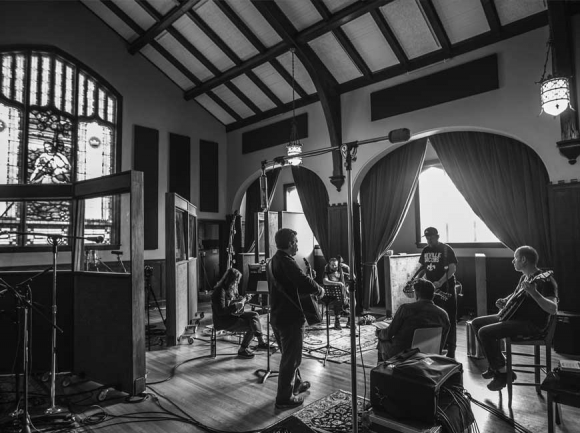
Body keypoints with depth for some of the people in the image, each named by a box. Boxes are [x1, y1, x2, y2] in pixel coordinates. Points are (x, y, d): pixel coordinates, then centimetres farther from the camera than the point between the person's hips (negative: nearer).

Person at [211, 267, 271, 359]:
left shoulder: (232, 288, 8)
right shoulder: (220, 291, -21)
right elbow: (221, 311, -26)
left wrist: (244, 299, 2)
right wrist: (237, 305, -25)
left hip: (233, 315, 9)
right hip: (223, 321, -9)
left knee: (254, 315, -6)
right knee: (252, 326, -16)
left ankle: (261, 343, -5)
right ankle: (242, 350, 1)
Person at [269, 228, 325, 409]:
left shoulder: (274, 260, 10)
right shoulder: (286, 261, -21)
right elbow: (304, 282, -29)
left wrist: (311, 287, 8)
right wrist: (319, 290, -10)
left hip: (278, 315, 10)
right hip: (290, 317, -10)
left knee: (289, 354, 24)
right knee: (291, 358, 4)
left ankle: (296, 383, 41)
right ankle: (284, 398, 14)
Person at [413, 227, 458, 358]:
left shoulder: (446, 250, -10)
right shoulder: (425, 250, 9)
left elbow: (453, 268, -17)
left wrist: (440, 282, -28)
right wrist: (415, 278, 3)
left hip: (446, 289, -6)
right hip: (431, 289, 6)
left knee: (449, 319, 1)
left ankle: (451, 349, 10)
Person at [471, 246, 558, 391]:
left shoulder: (545, 280, -17)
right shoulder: (524, 278, 13)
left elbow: (553, 310, -27)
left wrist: (533, 292, -38)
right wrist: (504, 301, 8)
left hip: (532, 324, -10)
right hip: (515, 317, 10)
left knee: (485, 332, -24)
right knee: (476, 323, 7)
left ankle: (503, 373, -5)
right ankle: (495, 365, 16)